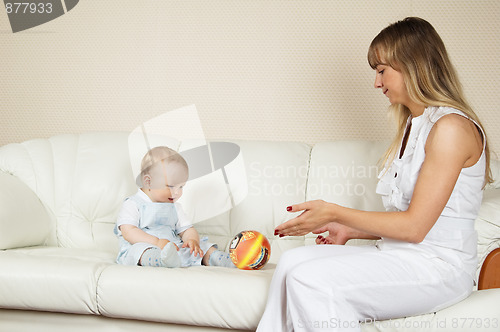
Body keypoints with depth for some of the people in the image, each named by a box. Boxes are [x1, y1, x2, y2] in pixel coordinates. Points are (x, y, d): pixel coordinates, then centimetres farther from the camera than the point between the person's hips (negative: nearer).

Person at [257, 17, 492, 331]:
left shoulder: (452, 127, -14)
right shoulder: (414, 124, 18)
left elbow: (414, 226, -17)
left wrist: (334, 213, -12)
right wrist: (349, 230, 11)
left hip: (439, 267, -9)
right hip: (400, 256, 9)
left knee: (312, 280, -25)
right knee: (292, 262, -9)